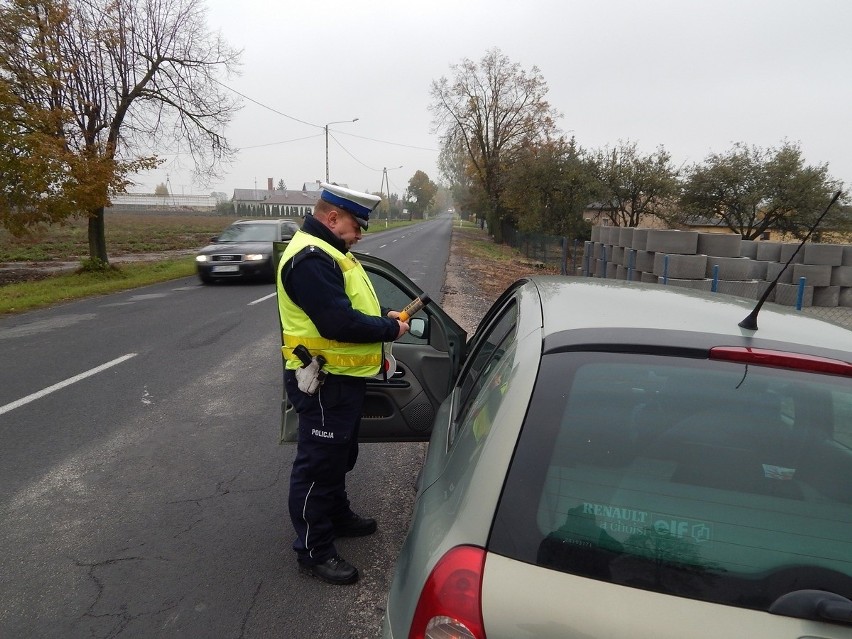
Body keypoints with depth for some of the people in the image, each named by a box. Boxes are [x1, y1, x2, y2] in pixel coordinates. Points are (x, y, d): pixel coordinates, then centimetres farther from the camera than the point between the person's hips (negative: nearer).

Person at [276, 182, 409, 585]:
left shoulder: (328, 251, 13)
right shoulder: (310, 257, -22)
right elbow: (338, 322, -29)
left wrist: (382, 316, 7)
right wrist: (389, 329, -16)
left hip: (342, 377, 11)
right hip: (323, 383, -11)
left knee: (340, 456, 25)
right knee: (318, 465, 2)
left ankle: (337, 516, 44)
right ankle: (313, 551, 16)